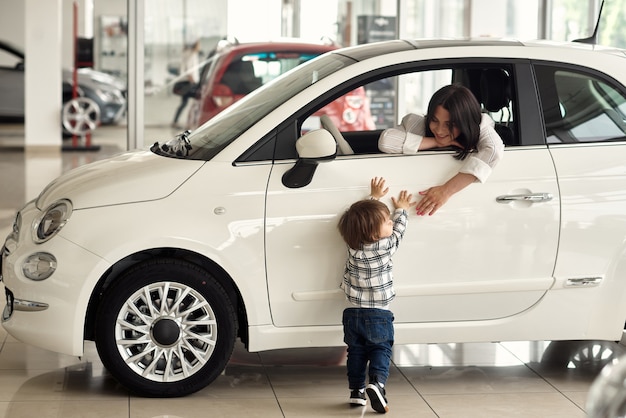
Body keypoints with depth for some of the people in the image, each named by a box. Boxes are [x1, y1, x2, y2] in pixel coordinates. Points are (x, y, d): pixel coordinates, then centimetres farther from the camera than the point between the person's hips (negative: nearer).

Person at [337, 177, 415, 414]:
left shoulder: (353, 244, -5)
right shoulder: (386, 247, -15)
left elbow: (363, 219, 14)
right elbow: (398, 230, 6)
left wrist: (374, 198, 25)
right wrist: (401, 209, 23)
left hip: (353, 313, 4)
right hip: (378, 315, -3)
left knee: (356, 352, 15)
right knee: (380, 350, 7)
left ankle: (356, 391, 15)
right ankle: (376, 383, -15)